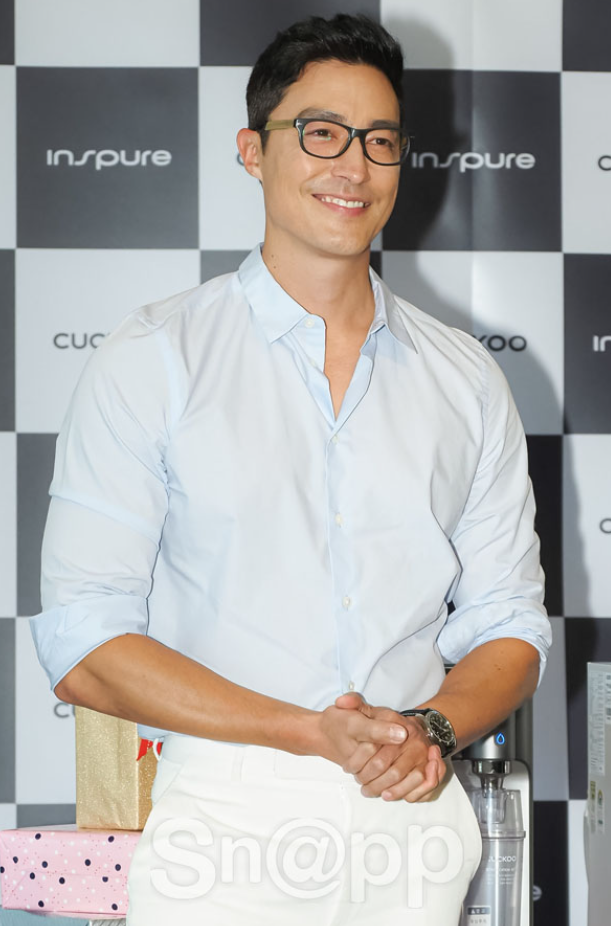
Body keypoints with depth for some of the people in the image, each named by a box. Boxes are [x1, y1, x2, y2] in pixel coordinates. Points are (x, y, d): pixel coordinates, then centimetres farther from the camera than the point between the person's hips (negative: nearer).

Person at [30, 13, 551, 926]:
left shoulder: (466, 379, 7)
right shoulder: (150, 362, -4)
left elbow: (509, 628, 9)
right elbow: (83, 650, -9)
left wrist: (432, 730, -12)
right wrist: (318, 735, -18)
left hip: (415, 819, 3)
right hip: (226, 815, -3)